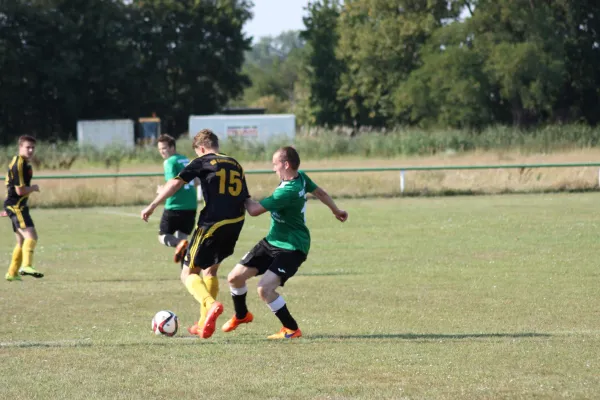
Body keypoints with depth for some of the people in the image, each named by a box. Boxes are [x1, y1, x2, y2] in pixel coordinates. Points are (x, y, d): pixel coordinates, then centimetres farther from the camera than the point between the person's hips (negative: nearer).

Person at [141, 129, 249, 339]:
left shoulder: (202, 162, 1)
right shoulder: (235, 165, 19)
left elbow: (176, 182, -11)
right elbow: (247, 202, 17)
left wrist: (152, 206, -11)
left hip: (211, 224, -6)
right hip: (234, 226, 6)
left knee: (188, 273, 3)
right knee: (211, 270, 26)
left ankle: (211, 305, -25)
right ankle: (204, 324, 24)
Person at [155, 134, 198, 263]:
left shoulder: (170, 162, -8)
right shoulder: (186, 160, 15)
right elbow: (196, 182, 22)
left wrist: (162, 191, -1)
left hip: (175, 207, -7)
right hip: (191, 206, 7)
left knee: (163, 236, 7)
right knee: (182, 237, 13)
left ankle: (180, 244, -26)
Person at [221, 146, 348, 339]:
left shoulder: (288, 192, -30)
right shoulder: (301, 178, -3)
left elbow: (254, 210, -28)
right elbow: (320, 192, 16)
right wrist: (336, 210, 33)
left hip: (291, 249, -9)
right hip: (272, 241, 9)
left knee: (264, 289, -24)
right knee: (235, 277, 8)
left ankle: (292, 329, -5)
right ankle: (241, 315, 36)